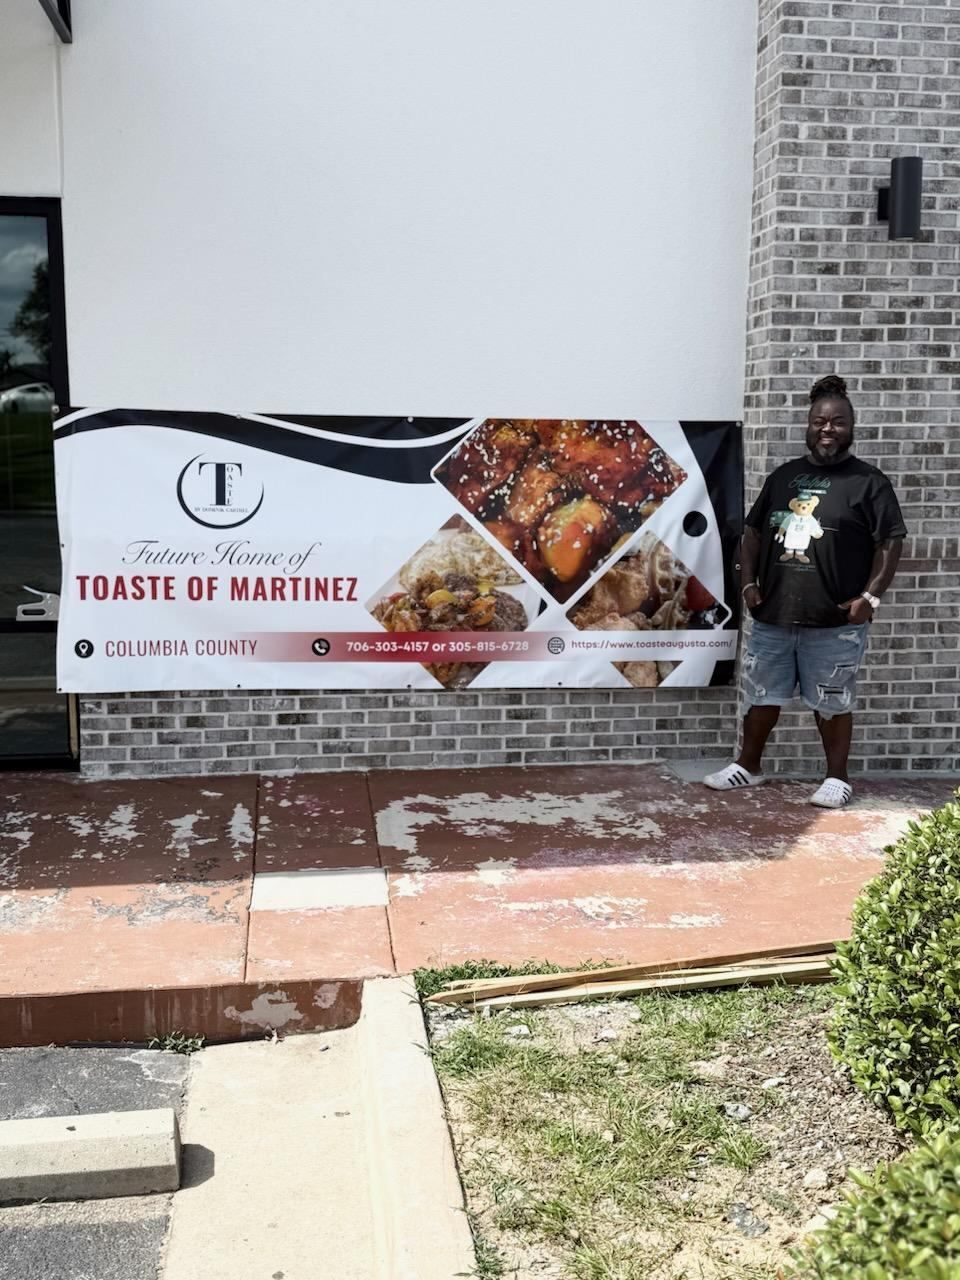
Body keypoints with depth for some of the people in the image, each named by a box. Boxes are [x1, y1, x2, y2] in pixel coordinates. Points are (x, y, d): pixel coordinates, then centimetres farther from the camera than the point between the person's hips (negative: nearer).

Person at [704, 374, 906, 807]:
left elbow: (890, 542, -6)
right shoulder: (783, 476, 11)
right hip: (772, 617, 5)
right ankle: (747, 766, 28)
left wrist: (870, 596, -14)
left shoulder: (868, 482, -3)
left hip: (834, 623, -4)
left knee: (831, 703, 5)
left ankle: (837, 778, 19)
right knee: (762, 696, 13)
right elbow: (753, 531, 17)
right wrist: (749, 582, 7)